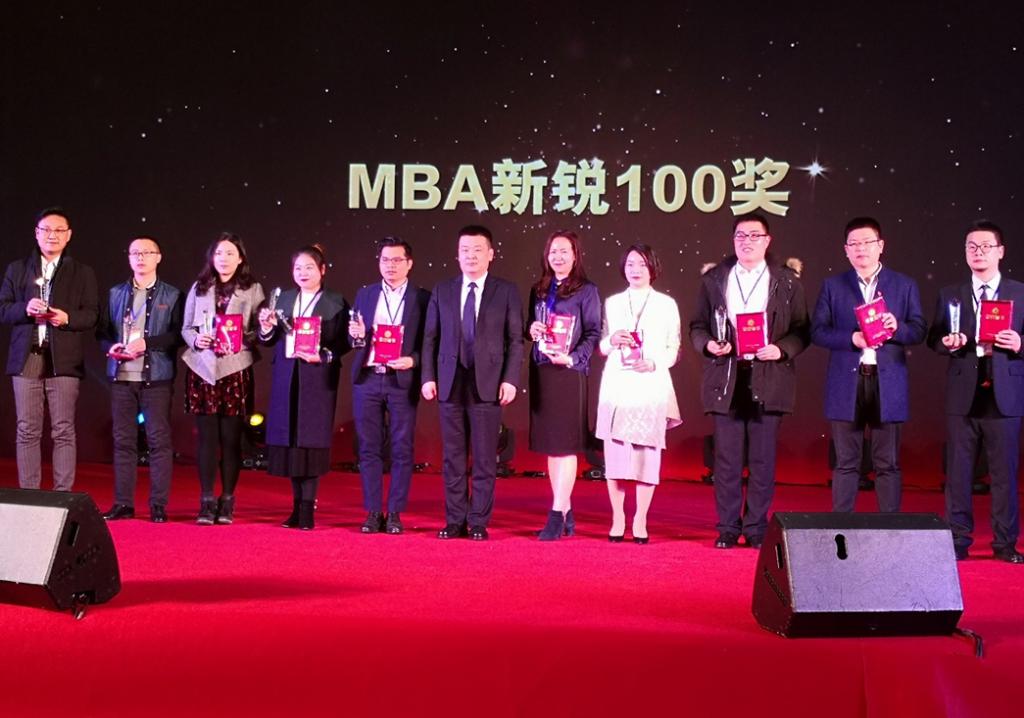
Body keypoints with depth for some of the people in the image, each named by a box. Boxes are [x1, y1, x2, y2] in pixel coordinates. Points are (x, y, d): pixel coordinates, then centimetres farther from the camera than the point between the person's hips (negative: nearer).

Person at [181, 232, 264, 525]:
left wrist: (243, 341, -14)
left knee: (231, 438, 0)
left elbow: (260, 331, 3)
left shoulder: (252, 289, 6)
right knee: (206, 437, 1)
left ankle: (227, 502, 8)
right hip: (202, 370, 2)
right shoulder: (199, 289, 13)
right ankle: (206, 502, 6)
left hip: (235, 371, -2)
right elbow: (185, 328, 13)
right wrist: (196, 340, -7)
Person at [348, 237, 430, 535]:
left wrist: (413, 360, -15)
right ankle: (373, 512, 11)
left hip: (403, 381, -3)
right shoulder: (364, 295, 13)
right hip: (368, 379, 3)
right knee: (369, 449, 5)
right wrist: (356, 335, -8)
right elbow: (355, 339, 14)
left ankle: (394, 513, 8)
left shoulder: (422, 298, 3)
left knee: (402, 450, 0)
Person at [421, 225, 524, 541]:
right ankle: (454, 521, 14)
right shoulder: (442, 291, 10)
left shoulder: (506, 291, 3)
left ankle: (479, 522, 9)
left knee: (484, 458, 2)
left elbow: (515, 340, 1)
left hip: (488, 384, -2)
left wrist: (510, 379, -8)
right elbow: (430, 338, 9)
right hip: (450, 384, 2)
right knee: (453, 457, 6)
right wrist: (428, 377, 1)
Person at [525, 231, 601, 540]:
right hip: (541, 372, 6)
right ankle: (566, 513, 16)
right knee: (550, 444, 8)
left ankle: (557, 515, -5)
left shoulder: (586, 291, -1)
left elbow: (593, 333, -6)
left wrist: (571, 358, -19)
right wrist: (532, 330, -2)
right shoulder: (538, 290, 15)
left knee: (565, 444, -6)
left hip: (569, 373, -6)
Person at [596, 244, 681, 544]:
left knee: (647, 451, -3)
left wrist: (654, 363, -11)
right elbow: (601, 346, 13)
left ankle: (640, 521, 5)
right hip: (616, 386, 1)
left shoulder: (666, 304, 8)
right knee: (615, 451, -2)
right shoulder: (612, 303, 12)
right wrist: (611, 341, -8)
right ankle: (617, 519, 8)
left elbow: (674, 349, 7)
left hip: (651, 386, -1)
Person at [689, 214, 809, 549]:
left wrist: (782, 349, -12)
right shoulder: (713, 279, 11)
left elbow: (802, 330, 6)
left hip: (768, 380, -1)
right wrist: (708, 344, -7)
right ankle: (728, 528, 12)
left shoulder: (787, 281, 6)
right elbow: (697, 326, 13)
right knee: (727, 458, 3)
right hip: (725, 380, 1)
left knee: (763, 458, 2)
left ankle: (756, 528, 11)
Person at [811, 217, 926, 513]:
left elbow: (919, 330, 4)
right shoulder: (833, 286, 9)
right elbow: (817, 331, 2)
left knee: (888, 464, 4)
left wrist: (897, 328, -17)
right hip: (846, 385, 0)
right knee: (846, 463, 5)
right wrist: (851, 338, -14)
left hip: (888, 384, 0)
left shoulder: (904, 285, 9)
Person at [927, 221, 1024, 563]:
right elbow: (934, 339, 7)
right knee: (958, 471, 4)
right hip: (963, 395, 1)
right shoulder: (950, 295, 9)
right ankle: (958, 540, 12)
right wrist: (947, 343, -13)